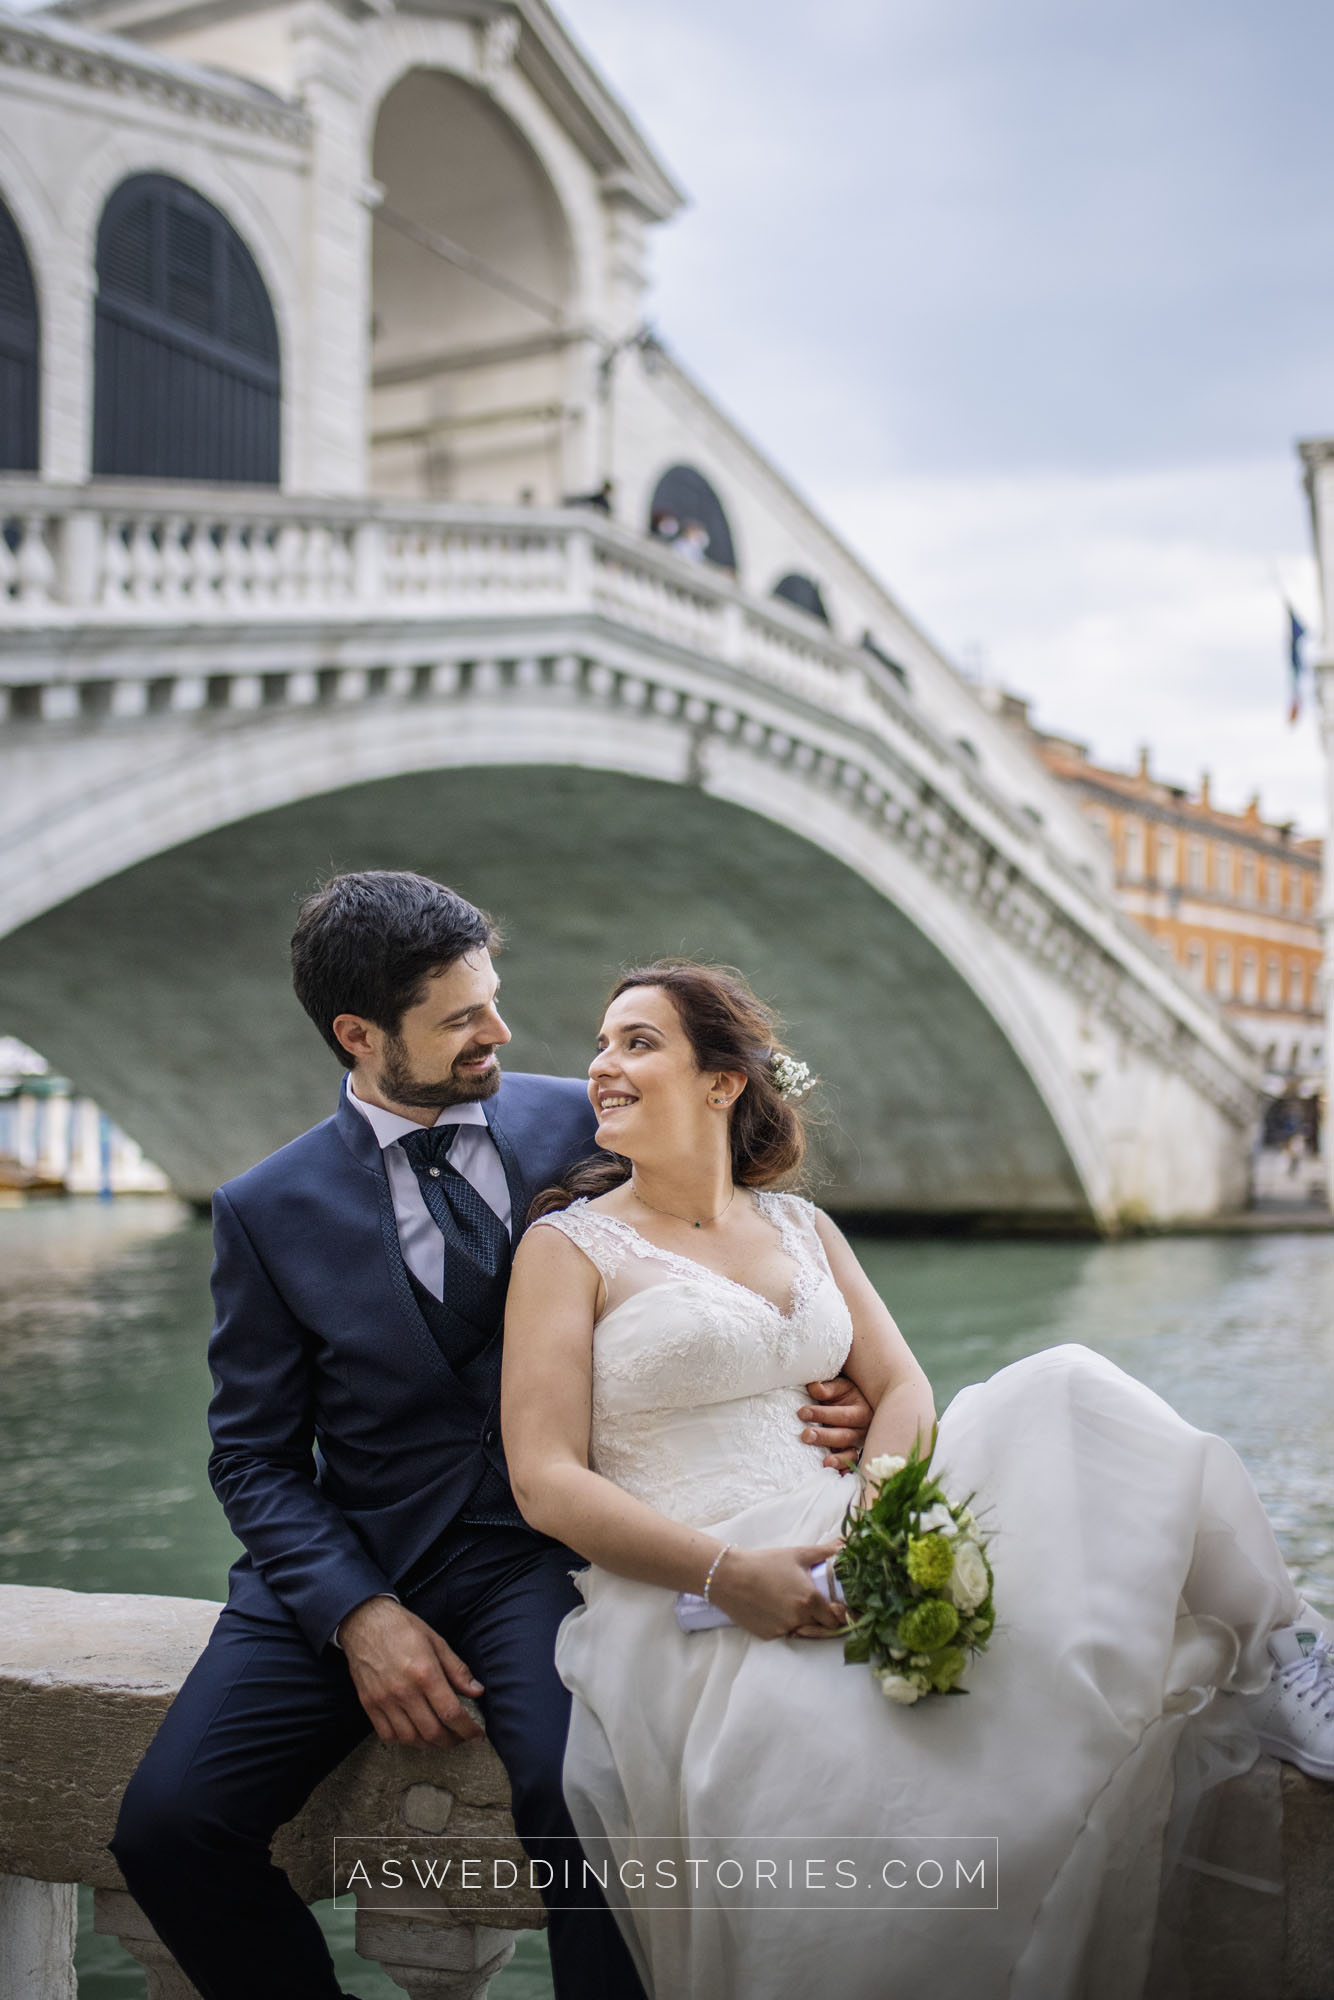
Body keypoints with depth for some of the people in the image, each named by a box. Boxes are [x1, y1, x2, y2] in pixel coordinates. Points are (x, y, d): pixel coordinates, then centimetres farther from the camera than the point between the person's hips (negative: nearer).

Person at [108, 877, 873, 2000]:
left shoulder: (580, 1125, 2)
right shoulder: (270, 1212, 1)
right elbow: (255, 1458, 3)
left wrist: (813, 1396, -10)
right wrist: (359, 1614, -13)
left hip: (538, 1556, -1)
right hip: (347, 1565, 1)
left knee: (584, 1796, -31)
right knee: (166, 1825, -17)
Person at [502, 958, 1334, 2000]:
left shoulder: (802, 1228, 17)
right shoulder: (570, 1245, 2)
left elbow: (902, 1385, 9)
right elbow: (547, 1481, -7)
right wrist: (725, 1571, -22)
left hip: (842, 1551, 4)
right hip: (689, 1600, -4)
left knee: (1064, 1393, -16)